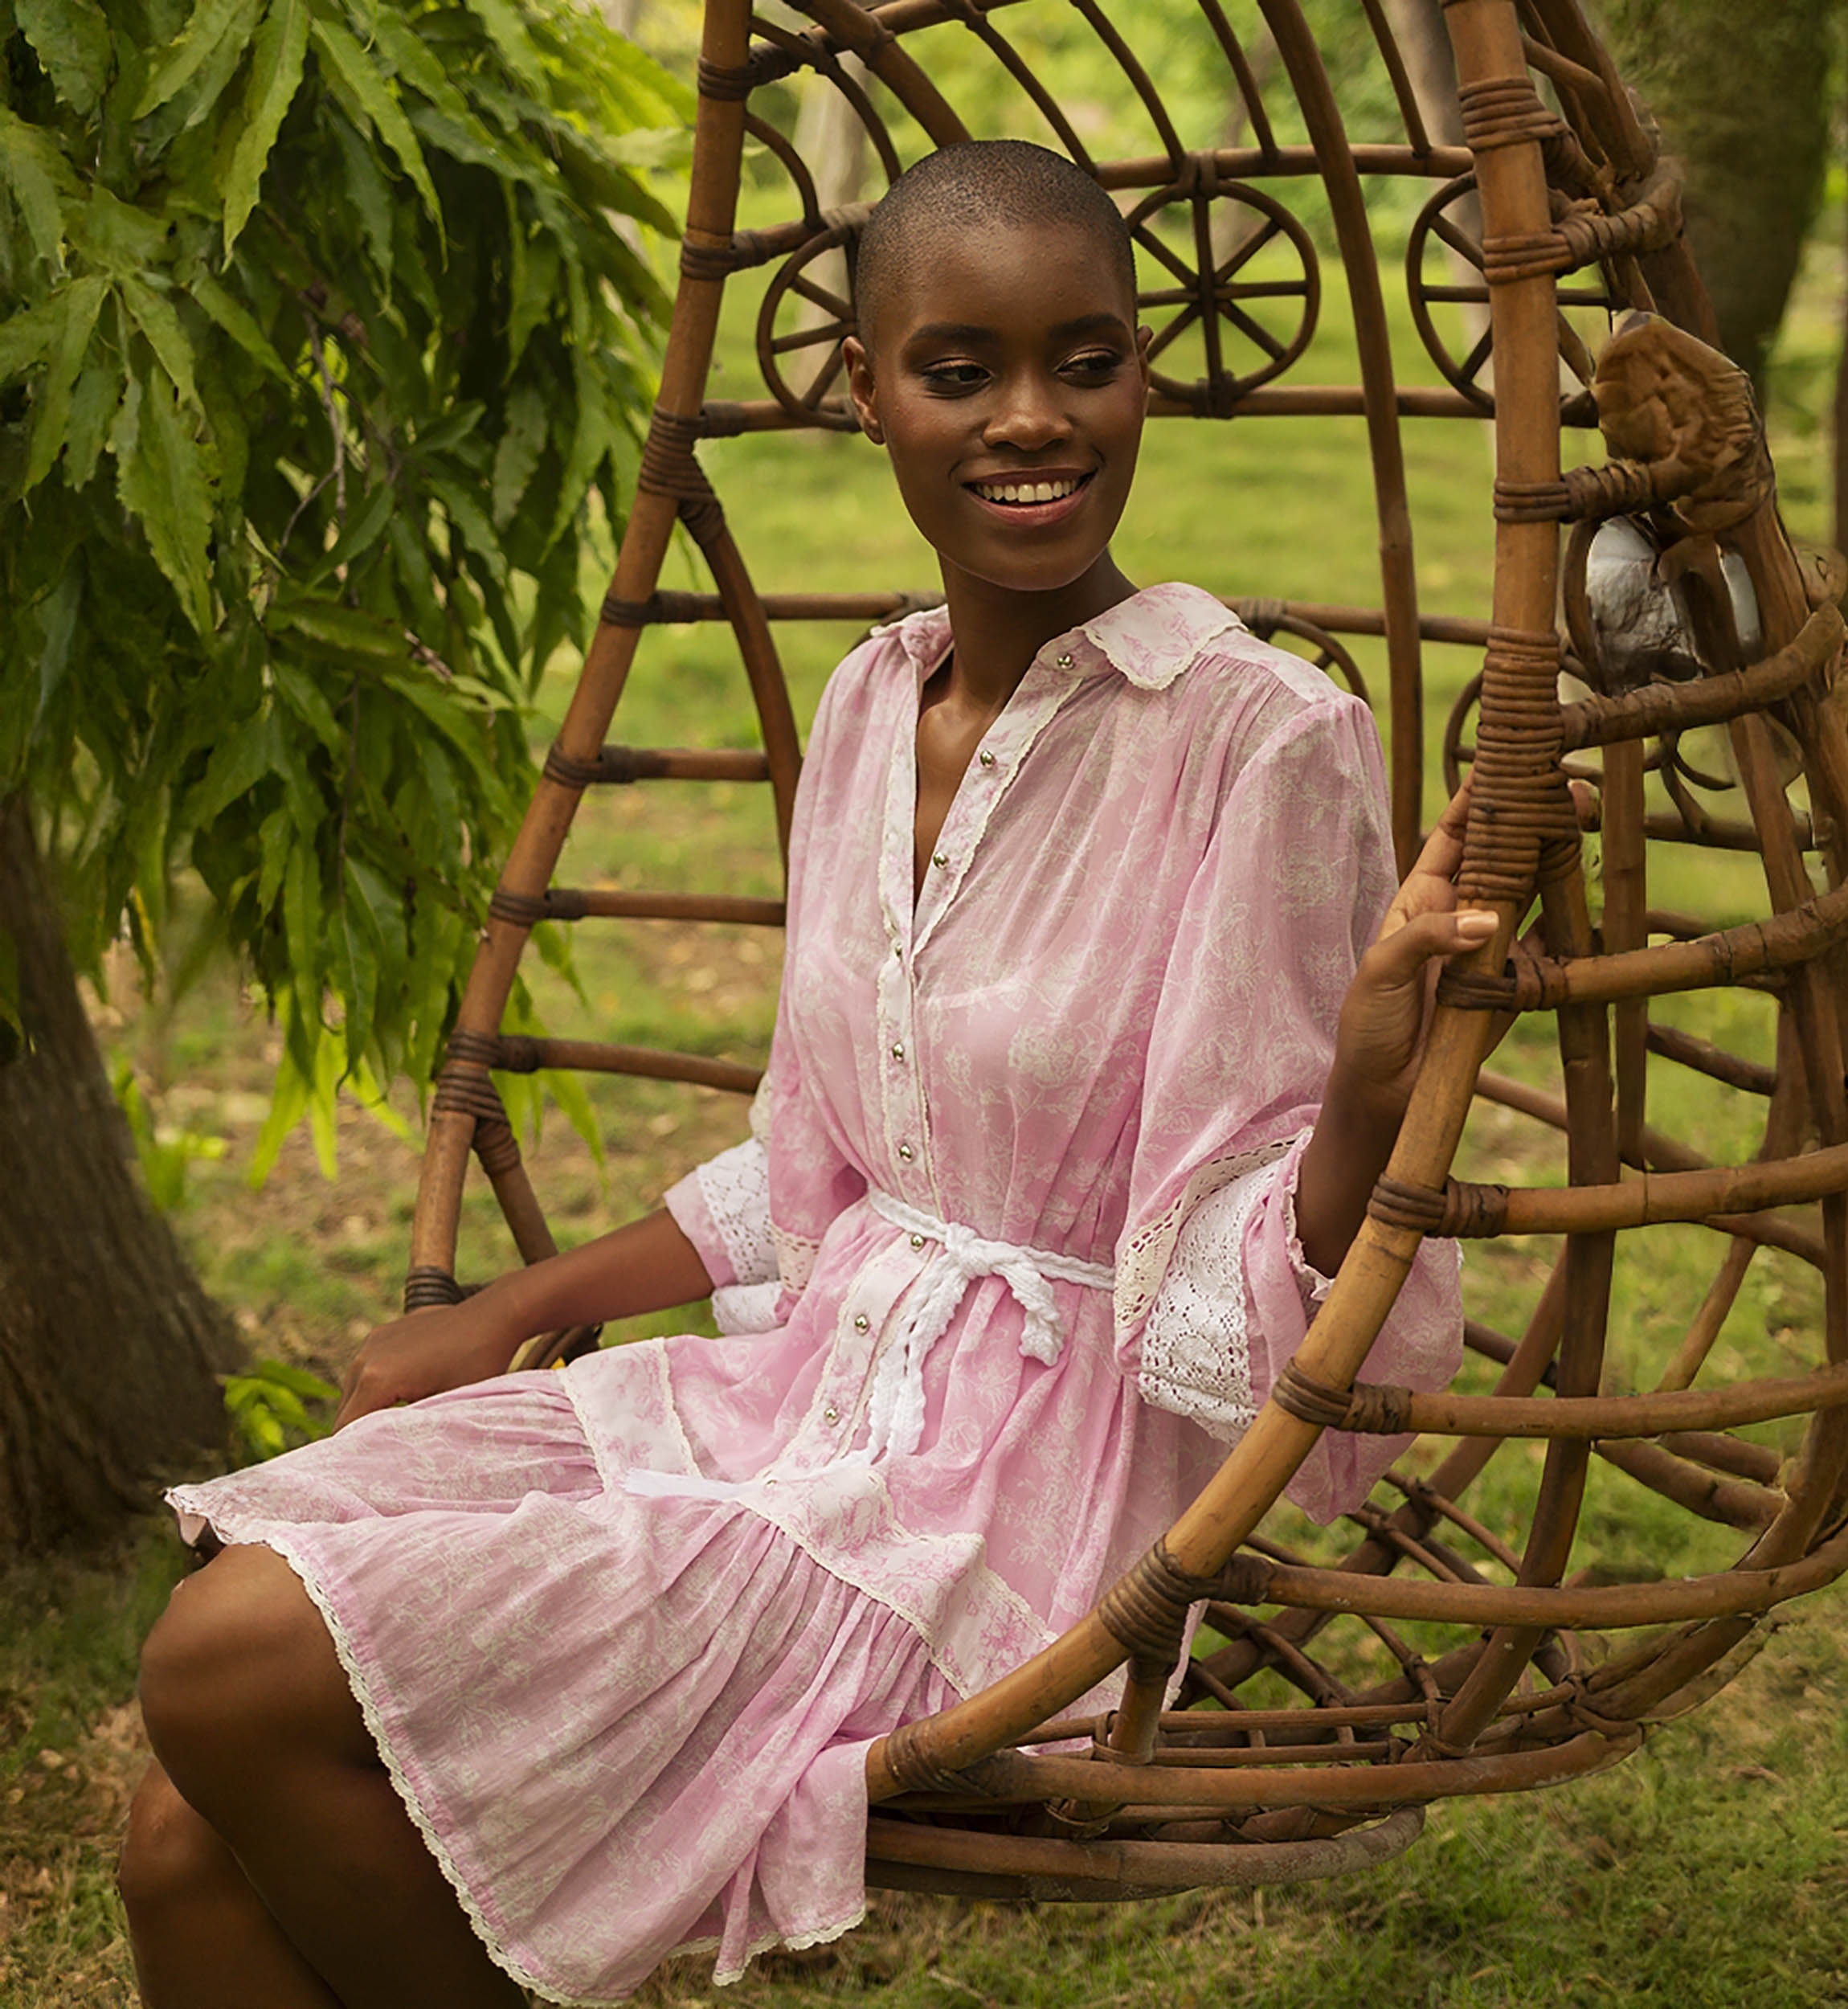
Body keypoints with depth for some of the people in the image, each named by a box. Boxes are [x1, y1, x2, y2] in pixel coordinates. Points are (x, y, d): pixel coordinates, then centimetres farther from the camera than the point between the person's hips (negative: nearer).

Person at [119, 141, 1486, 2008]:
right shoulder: (872, 702, 7)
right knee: (191, 1839, -7)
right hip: (811, 1388, 7)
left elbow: (1245, 1293, -15)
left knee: (234, 1664, -17)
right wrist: (510, 1312, 21)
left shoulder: (1259, 739, -15)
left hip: (1024, 1487, -6)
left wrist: (1370, 1092, -35)